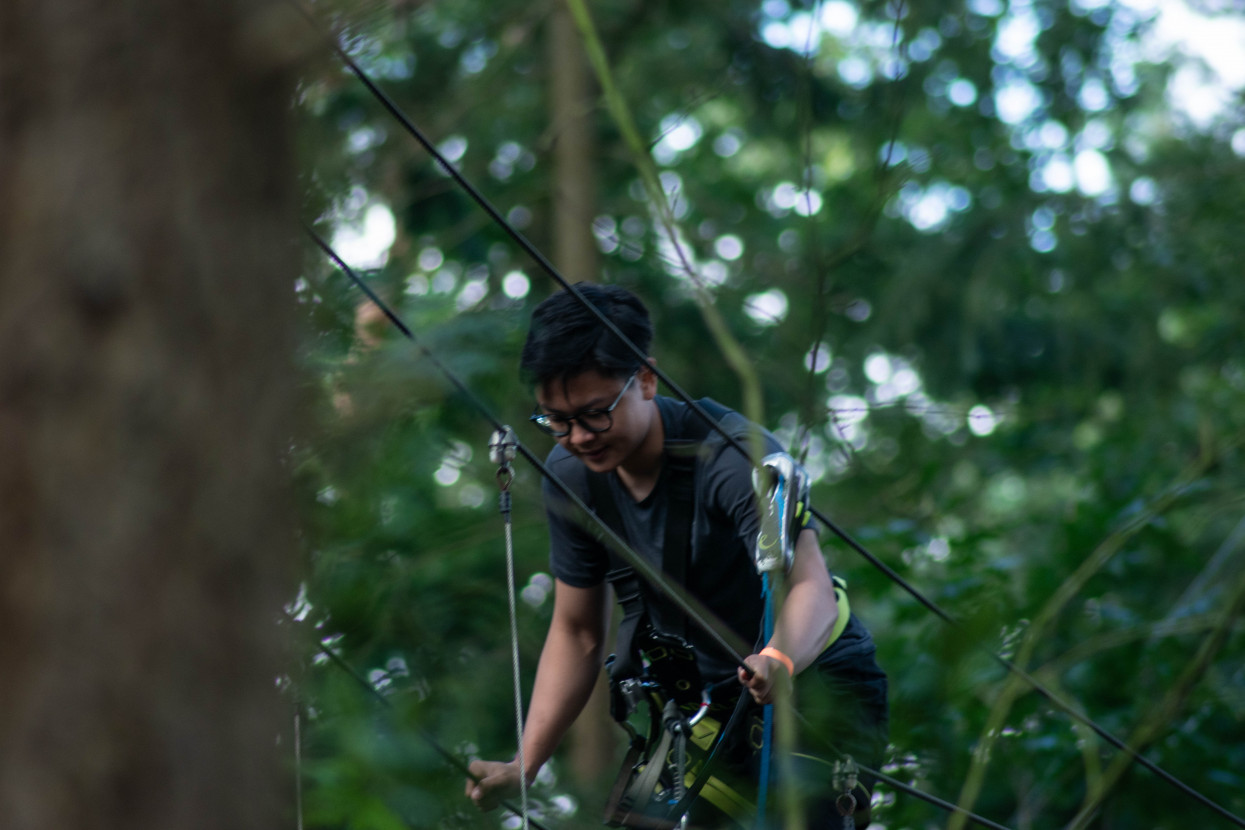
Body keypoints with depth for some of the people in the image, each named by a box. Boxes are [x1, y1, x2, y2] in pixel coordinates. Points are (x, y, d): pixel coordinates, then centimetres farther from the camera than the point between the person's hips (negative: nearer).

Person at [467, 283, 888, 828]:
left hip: (816, 684, -5)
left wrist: (778, 661, -60)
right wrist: (523, 767, -9)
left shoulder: (732, 454, -25)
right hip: (706, 698, 5)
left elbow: (811, 587, -37)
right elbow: (577, 631, 0)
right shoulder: (571, 475, -8)